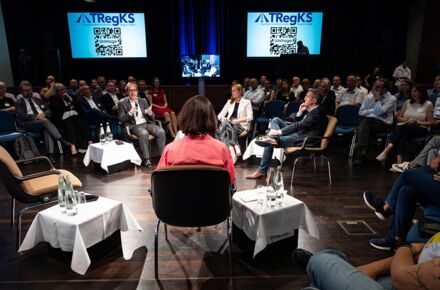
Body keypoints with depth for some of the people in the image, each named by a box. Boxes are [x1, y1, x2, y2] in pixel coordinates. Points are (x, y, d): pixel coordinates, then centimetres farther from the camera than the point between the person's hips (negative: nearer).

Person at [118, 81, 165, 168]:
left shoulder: (143, 101, 18)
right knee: (144, 133, -38)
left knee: (161, 131, -25)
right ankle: (146, 159, -29)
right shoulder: (122, 103, 8)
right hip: (134, 125, -4)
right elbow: (121, 119, -2)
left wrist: (150, 113, -10)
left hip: (147, 123, 4)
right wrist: (129, 113, -21)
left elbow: (153, 117, 15)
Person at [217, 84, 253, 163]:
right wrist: (222, 118, -6)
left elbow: (250, 117, -2)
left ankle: (232, 153, -47)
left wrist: (239, 120, -18)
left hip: (241, 126, -4)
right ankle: (236, 149, -48)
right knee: (225, 124, -33)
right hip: (229, 125, 4)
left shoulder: (247, 102, 11)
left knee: (225, 126, -35)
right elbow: (220, 114, 19)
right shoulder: (229, 102, 25)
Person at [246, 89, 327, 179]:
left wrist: (279, 132, -21)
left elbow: (299, 125, -22)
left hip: (303, 139, -10)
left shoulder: (317, 112, -15)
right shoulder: (309, 110, 16)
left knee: (270, 144, -19)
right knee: (275, 120, 2)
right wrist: (300, 112, 3)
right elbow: (296, 123, 21)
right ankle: (272, 139, -23)